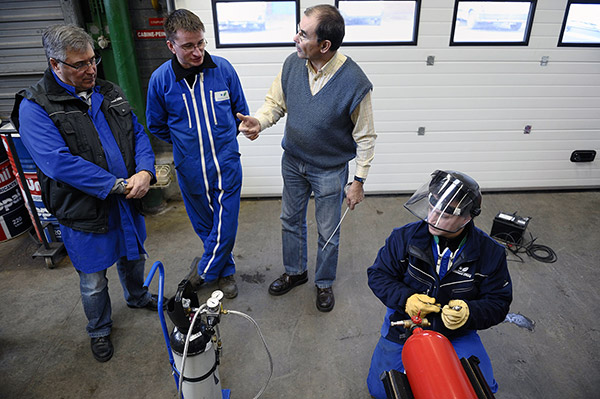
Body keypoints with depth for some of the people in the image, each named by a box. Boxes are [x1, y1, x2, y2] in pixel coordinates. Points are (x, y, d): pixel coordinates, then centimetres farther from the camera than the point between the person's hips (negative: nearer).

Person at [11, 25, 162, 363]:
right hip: (85, 212, -5)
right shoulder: (34, 107, -14)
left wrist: (145, 171, -15)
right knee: (94, 281, 13)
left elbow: (138, 133, 5)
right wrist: (117, 185, -25)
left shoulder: (110, 93, 5)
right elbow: (58, 162, -24)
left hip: (129, 201, 5)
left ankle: (138, 296, 55)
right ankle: (99, 329, 40)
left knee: (134, 257, 26)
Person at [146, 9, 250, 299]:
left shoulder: (223, 68, -7)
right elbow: (156, 125, 8)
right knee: (203, 224, 15)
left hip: (227, 164, 0)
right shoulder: (160, 79, -8)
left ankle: (206, 267, 30)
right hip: (190, 169, 1)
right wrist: (186, 143, 11)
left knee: (226, 224, 4)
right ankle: (225, 271, 38)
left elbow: (241, 110, 8)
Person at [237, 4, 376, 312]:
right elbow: (275, 102, 3)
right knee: (291, 220, 21)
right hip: (293, 161, 5)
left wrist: (358, 182, -11)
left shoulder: (354, 83, -25)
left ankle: (324, 283, 39)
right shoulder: (292, 64, -11)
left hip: (330, 170, -4)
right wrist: (259, 121, -19)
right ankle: (295, 272, 46)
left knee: (328, 233, 12)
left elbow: (365, 137, -14)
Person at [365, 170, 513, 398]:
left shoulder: (490, 253, -14)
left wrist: (469, 313, -29)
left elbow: (498, 303, -7)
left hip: (457, 334, 0)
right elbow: (378, 275, -7)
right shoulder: (405, 237, -16)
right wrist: (406, 299, -25)